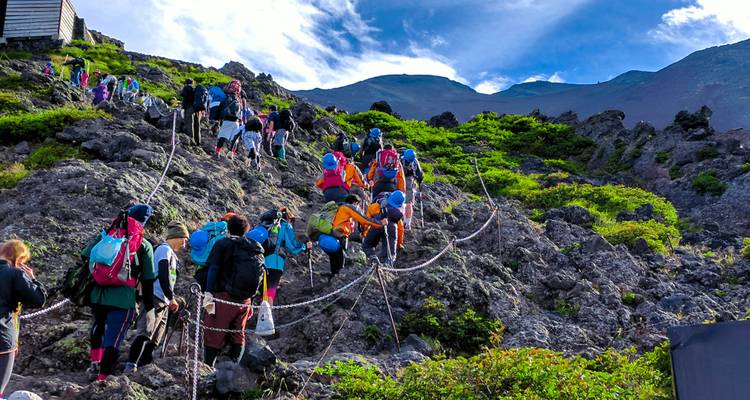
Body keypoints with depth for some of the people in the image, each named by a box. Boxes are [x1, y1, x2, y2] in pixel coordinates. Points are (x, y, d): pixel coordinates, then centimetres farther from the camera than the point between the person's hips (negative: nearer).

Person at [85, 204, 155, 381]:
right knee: (113, 340, 2)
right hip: (123, 300, -4)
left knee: (98, 326, 30)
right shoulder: (144, 246, 3)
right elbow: (147, 281, 4)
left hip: (98, 295, 4)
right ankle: (102, 377, 0)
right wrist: (149, 309, 10)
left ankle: (95, 363, 33)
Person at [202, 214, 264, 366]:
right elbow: (260, 276, 16)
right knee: (238, 336, 15)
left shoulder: (223, 244, -1)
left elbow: (213, 269, -12)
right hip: (245, 300, 5)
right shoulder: (256, 249, 15)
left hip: (224, 297, -5)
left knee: (213, 336, 0)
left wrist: (208, 293, -15)